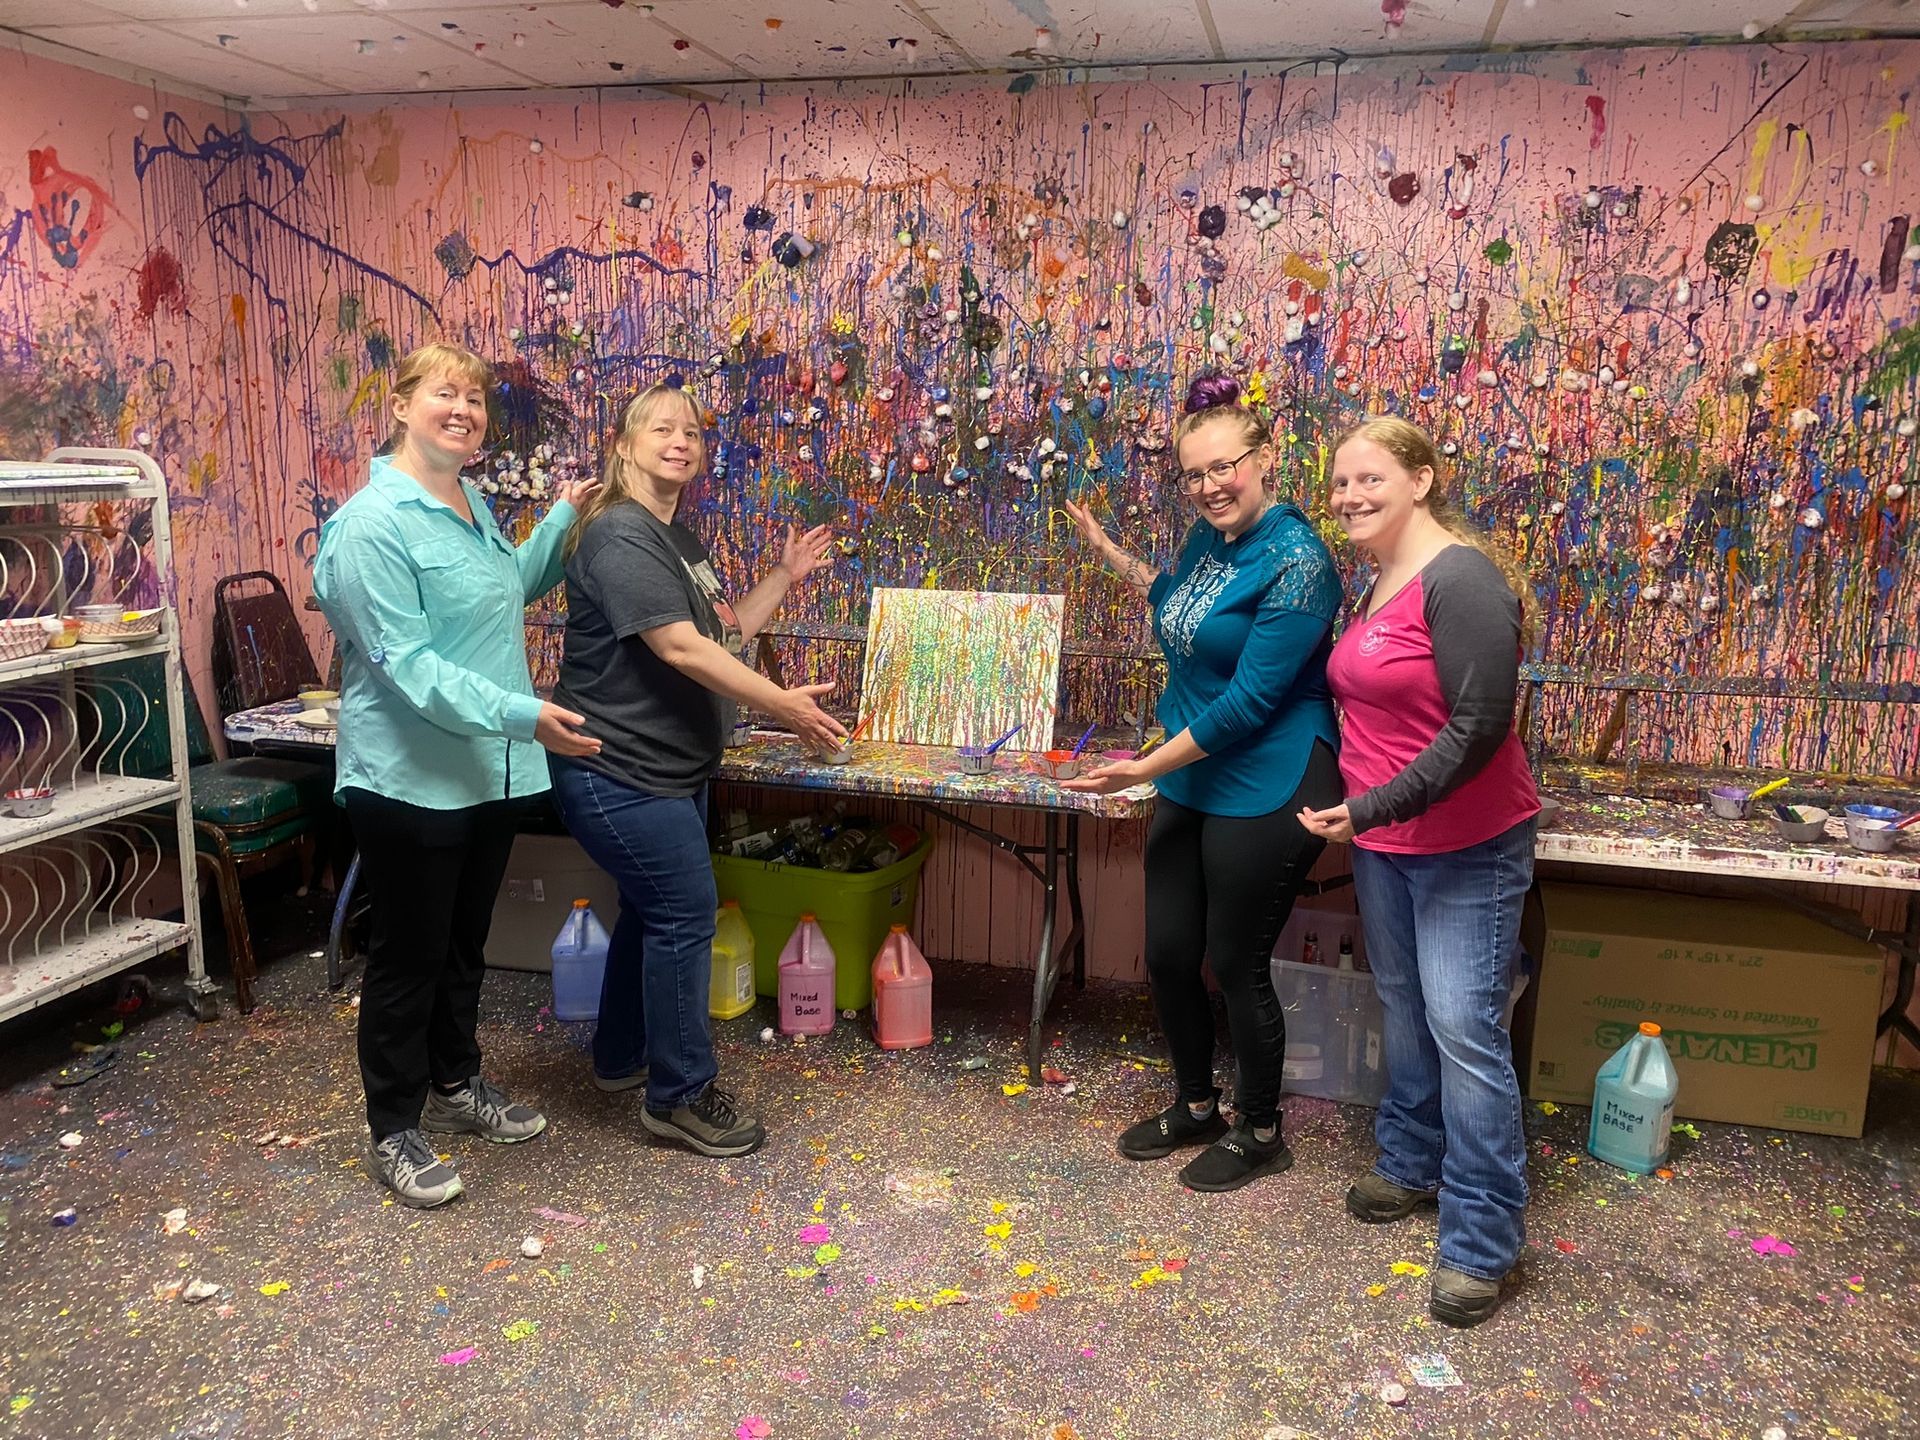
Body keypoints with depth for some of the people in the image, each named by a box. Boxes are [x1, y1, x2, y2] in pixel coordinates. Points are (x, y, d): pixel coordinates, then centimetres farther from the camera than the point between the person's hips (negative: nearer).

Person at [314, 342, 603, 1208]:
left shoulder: (471, 505, 9)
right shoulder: (372, 525, -19)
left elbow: (511, 591, 25)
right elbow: (406, 664, -25)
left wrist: (562, 519, 14)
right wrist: (520, 712, -32)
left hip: (486, 773, 8)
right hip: (407, 779, -8)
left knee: (463, 946, 21)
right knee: (409, 958, 5)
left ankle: (455, 1085, 39)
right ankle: (394, 1131, 22)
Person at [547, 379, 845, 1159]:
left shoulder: (678, 538, 13)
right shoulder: (620, 534, -18)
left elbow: (724, 634, 16)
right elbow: (681, 649, -26)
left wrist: (786, 576, 10)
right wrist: (783, 704, -25)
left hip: (667, 767, 10)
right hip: (619, 772, -10)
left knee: (652, 909, 20)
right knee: (686, 915, -6)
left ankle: (621, 1056, 37)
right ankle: (679, 1096, 7)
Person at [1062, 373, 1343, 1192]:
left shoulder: (1295, 563, -20)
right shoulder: (1209, 537, 6)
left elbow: (1249, 702, -22)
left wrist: (1145, 768, -18)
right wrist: (1111, 555, 22)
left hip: (1265, 794, -8)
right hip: (1190, 783, 8)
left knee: (1237, 967, 6)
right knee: (1167, 956, 15)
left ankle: (1261, 1134, 30)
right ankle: (1195, 1107, 39)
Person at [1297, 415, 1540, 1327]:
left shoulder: (1460, 578, -18)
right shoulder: (1377, 587, 9)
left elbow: (1478, 727, -23)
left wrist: (1372, 807, -24)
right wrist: (1357, 813, 9)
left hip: (1467, 848, -8)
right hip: (1382, 843, 8)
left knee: (1463, 1027, -6)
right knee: (1405, 1011, 18)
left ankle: (1482, 1240, 5)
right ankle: (1412, 1163, 36)